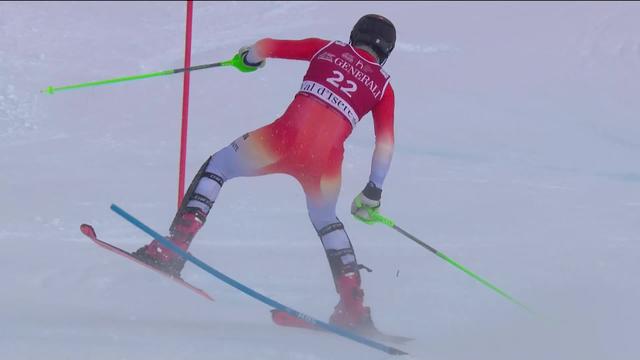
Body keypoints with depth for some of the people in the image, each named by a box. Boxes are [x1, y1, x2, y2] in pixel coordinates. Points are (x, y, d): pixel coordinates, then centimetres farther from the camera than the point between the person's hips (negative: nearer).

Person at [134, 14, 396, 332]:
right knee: (326, 221, 30)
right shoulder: (383, 86, 21)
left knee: (218, 166, 21)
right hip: (326, 159, 2)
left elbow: (267, 47, 14)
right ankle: (353, 307, 21)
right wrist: (373, 192, 25)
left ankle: (173, 248, 5)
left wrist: (248, 58, 36)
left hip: (286, 136, -2)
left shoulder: (327, 49, 19)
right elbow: (385, 143, 15)